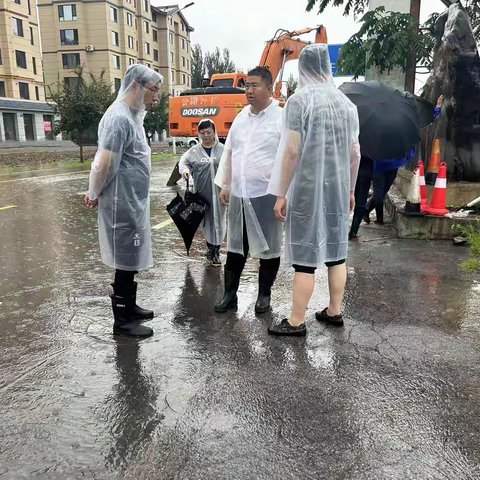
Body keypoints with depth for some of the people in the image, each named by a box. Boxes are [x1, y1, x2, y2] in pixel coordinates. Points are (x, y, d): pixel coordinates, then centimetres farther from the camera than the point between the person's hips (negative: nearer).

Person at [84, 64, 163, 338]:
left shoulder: (132, 116, 14)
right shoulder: (120, 118, -19)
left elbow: (105, 163, 17)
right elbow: (104, 164, -21)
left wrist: (95, 192, 12)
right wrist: (94, 195, -6)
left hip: (134, 201, 10)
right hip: (123, 203, -10)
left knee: (131, 259, 18)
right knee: (126, 261, 0)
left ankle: (129, 306, 33)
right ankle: (122, 320, 13)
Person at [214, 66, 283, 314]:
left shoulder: (282, 119, -8)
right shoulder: (240, 118, 10)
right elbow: (228, 152, 15)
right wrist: (224, 185, 14)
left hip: (267, 194, -5)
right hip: (239, 194, 6)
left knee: (269, 247, 8)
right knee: (235, 246, 12)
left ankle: (264, 294, 25)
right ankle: (230, 294, 23)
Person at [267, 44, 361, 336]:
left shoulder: (300, 100, -9)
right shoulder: (346, 103, 9)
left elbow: (292, 151, -14)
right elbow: (355, 152, 10)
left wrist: (281, 194, -9)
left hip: (307, 189, -6)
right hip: (338, 188, 6)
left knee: (305, 255, -1)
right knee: (336, 251, 13)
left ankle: (297, 322, 7)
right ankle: (335, 311, 24)